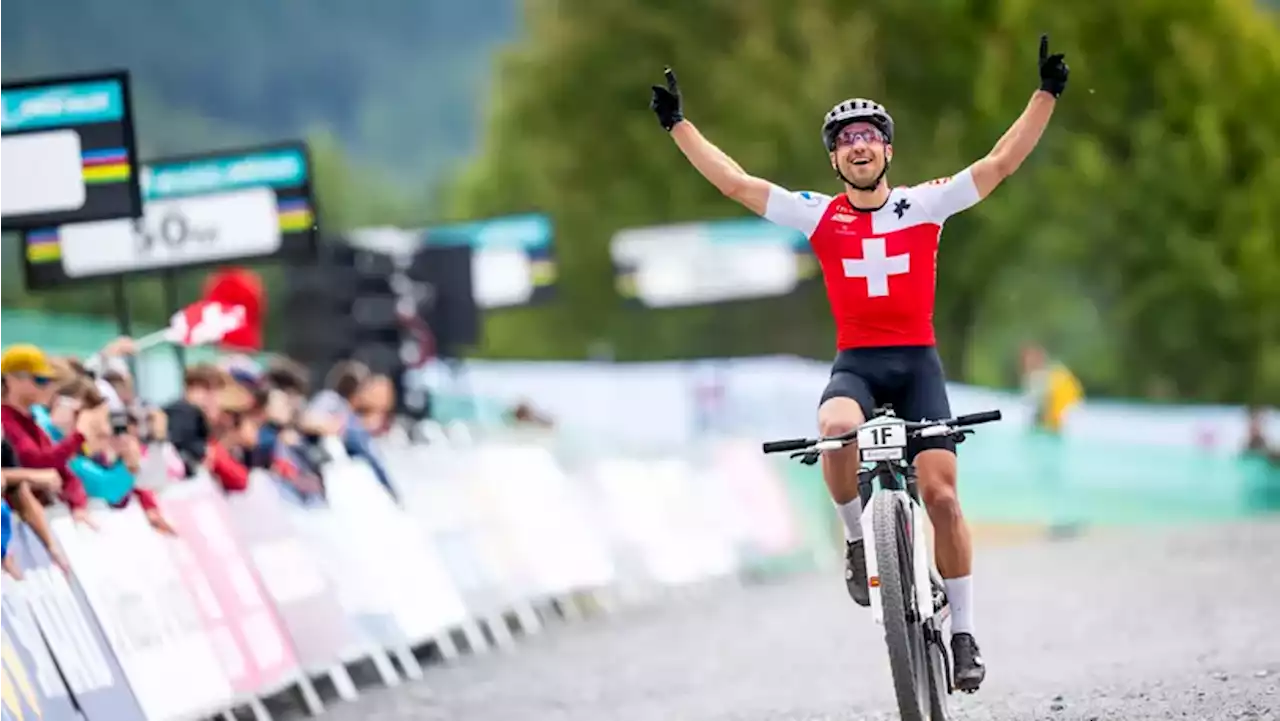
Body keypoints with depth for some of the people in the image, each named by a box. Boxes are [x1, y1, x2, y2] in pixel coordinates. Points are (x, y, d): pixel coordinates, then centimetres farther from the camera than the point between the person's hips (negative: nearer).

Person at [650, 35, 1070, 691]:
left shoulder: (924, 206, 3)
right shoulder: (819, 216, 4)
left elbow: (1000, 163, -2)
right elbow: (735, 182, 2)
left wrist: (1046, 95, -10)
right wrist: (677, 125, -2)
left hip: (918, 363, 0)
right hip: (856, 363, 0)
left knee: (941, 495, -10)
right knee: (836, 428, -35)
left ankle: (963, 633, 3)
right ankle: (859, 538, -9)